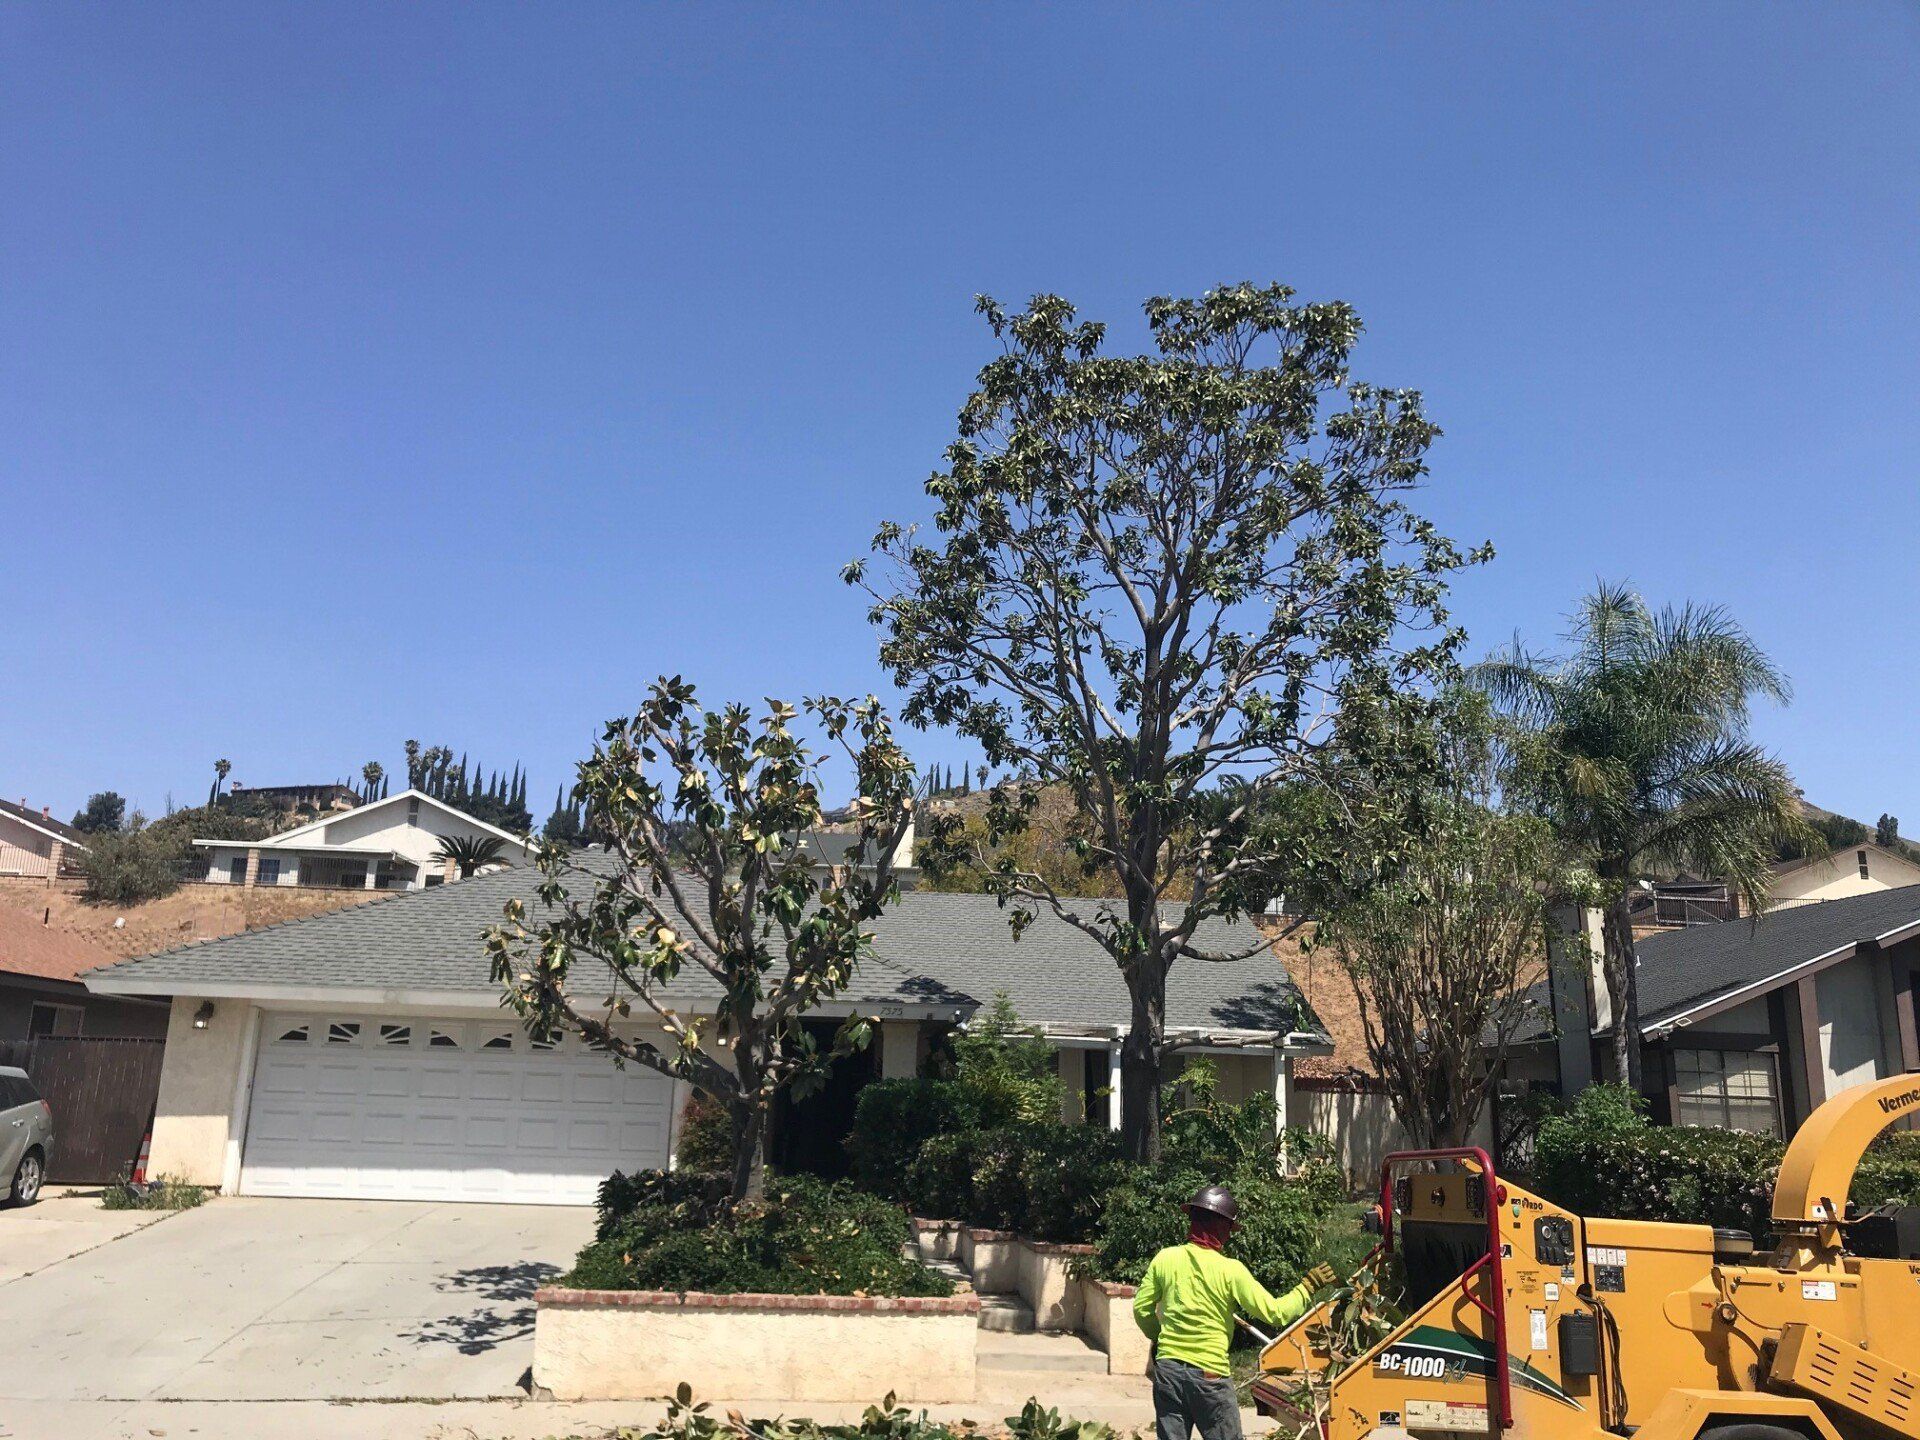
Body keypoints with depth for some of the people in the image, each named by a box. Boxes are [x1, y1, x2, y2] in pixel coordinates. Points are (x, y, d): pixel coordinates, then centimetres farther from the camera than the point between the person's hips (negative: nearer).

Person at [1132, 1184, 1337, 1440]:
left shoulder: (1164, 1258, -3)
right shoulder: (1229, 1270, -12)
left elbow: (1141, 1308, 5)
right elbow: (1275, 1313, -9)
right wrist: (1308, 1287, 5)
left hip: (1167, 1368, 3)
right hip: (1209, 1372, -3)